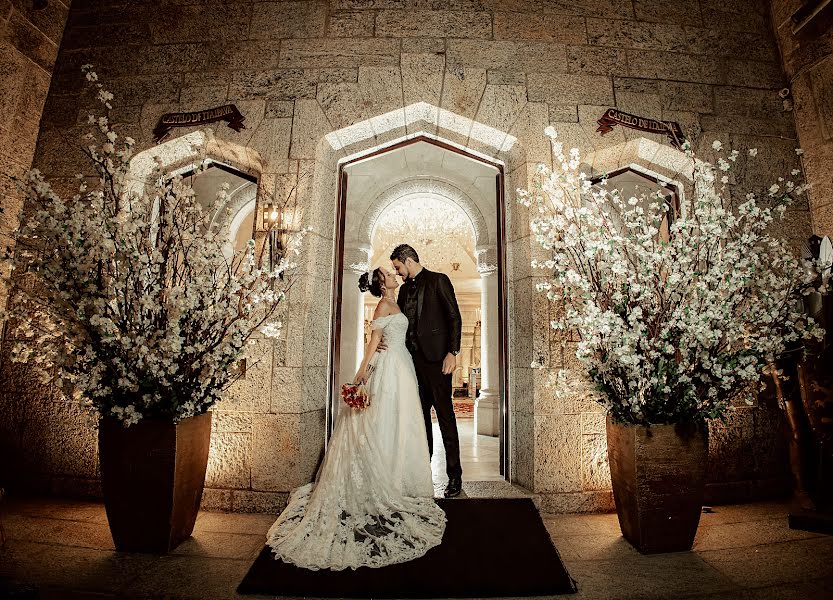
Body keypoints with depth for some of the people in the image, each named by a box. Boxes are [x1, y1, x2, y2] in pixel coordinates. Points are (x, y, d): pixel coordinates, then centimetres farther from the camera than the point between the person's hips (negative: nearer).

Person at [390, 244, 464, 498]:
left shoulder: (438, 280, -1)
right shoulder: (405, 289, 18)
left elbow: (455, 317, -7)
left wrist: (452, 352, -15)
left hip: (435, 357, -6)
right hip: (413, 358, 7)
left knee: (445, 415, -2)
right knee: (421, 415, 13)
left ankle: (454, 475, 8)